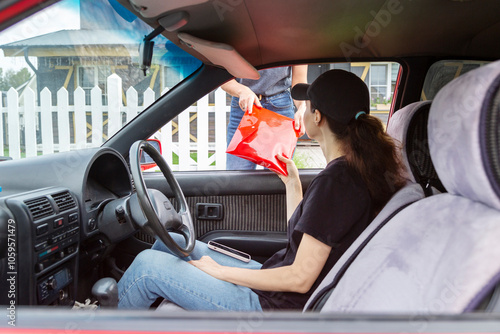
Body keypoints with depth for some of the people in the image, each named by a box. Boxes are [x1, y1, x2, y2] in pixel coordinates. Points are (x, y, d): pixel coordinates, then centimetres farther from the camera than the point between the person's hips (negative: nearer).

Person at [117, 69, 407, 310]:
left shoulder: (335, 181, -25)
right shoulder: (358, 170, 4)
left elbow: (300, 278, -23)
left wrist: (219, 270, -14)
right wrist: (292, 183, 17)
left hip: (277, 308, -9)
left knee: (149, 266, -8)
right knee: (171, 243, 14)